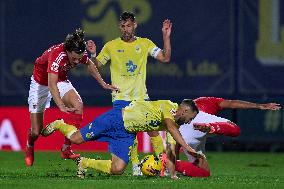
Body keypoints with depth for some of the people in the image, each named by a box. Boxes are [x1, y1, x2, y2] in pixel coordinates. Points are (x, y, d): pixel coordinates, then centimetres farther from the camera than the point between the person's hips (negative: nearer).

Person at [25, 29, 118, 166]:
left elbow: (90, 64, 7)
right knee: (36, 131, -6)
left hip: (61, 81, 5)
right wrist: (62, 107, -59)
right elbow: (52, 85, -47)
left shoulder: (79, 54, -19)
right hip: (40, 82, -5)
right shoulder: (56, 55, -39)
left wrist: (103, 84, 7)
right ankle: (29, 147, 32)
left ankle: (66, 149, -17)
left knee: (78, 105, -25)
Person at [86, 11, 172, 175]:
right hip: (121, 98, -2)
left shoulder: (145, 44, 7)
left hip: (141, 98, 2)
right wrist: (93, 54, -15)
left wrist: (166, 37, -7)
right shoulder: (111, 46, 3)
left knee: (153, 131, -3)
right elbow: (96, 65, 5)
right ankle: (136, 166, -2)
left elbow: (165, 58, 3)